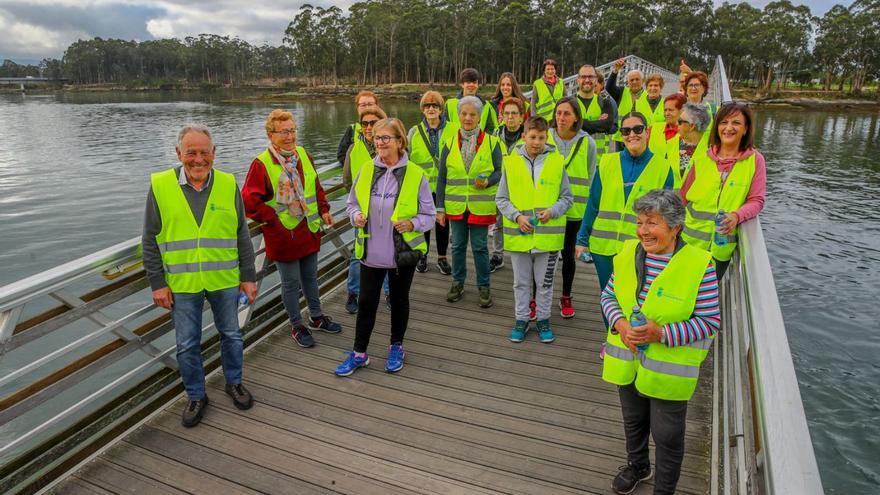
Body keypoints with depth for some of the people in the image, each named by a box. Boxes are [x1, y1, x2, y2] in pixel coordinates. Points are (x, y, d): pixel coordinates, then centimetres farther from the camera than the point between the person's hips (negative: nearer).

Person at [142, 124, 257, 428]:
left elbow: (242, 236, 2)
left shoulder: (228, 184, -4)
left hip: (225, 281, 1)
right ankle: (196, 396, 32)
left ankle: (233, 383, 39)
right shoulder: (160, 186, -7)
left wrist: (249, 276, 1)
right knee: (187, 345, 12)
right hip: (181, 285, 0)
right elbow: (150, 241, -1)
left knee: (231, 336, 16)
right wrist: (157, 284, -3)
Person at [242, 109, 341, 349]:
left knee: (310, 276, 20)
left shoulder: (303, 154, 3)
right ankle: (297, 326, 27)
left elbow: (316, 186, 15)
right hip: (284, 235, -6)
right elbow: (249, 201, -18)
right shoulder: (261, 164, -17)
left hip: (310, 230, 6)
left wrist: (323, 209, 6)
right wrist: (273, 220, -15)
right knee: (291, 282, 9)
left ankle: (316, 317, 39)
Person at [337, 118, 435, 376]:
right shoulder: (366, 170, -1)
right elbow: (352, 203, 12)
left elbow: (429, 216, -4)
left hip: (403, 252, -2)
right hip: (371, 252, 2)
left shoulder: (415, 174, -10)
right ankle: (359, 353, 26)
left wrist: (412, 223, -23)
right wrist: (356, 216, -10)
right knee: (366, 301, 10)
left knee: (399, 300, 16)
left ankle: (396, 347, 37)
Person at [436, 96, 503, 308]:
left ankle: (484, 287, 18)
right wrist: (440, 207, 2)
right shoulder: (450, 144, 4)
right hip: (456, 206, 2)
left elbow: (499, 171, 3)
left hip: (480, 206, -2)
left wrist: (487, 181, -20)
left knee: (480, 247, 4)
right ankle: (458, 283, 28)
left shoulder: (491, 142, -1)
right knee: (458, 246, 13)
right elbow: (441, 177, 5)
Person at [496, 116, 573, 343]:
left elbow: (567, 198, 5)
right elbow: (501, 199, 3)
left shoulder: (557, 161, -2)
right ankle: (521, 319, 29)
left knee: (545, 281, 13)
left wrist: (552, 211, -13)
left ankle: (543, 319, 30)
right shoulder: (511, 162, -2)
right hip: (519, 234, 1)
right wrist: (517, 216, -11)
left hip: (548, 234, 0)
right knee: (521, 282, 13)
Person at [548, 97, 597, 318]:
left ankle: (566, 298, 30)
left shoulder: (587, 143, -1)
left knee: (568, 254, 12)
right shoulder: (545, 139, -3)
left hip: (574, 209, 0)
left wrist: (590, 208, 4)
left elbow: (591, 178, 5)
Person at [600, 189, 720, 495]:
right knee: (633, 421, 27)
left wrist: (663, 334, -26)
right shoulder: (629, 253, -5)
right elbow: (608, 295, 4)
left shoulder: (699, 265, -20)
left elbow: (710, 321, -15)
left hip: (669, 369, -5)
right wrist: (620, 324, -15)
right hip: (627, 361, 5)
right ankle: (637, 466, 55)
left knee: (667, 436, 12)